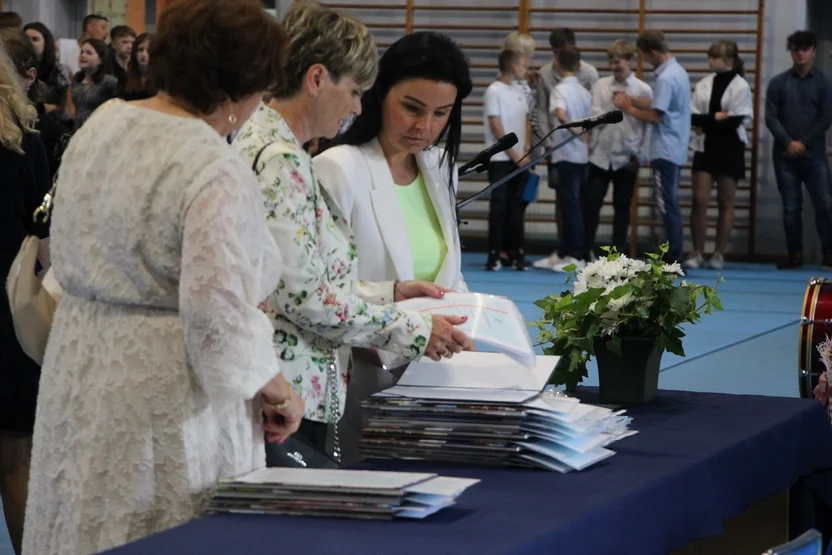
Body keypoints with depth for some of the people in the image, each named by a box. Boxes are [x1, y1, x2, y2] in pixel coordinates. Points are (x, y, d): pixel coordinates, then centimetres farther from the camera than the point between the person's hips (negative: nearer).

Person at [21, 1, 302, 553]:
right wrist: (277, 392, -10)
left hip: (78, 377, 8)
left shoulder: (98, 126, 5)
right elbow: (216, 311, -24)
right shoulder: (219, 174, -19)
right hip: (168, 396, -7)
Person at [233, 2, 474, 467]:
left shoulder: (264, 143, 15)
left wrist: (390, 292, 16)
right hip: (287, 401, -10)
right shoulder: (280, 162, -16)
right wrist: (413, 330, -11)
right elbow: (304, 298, -19)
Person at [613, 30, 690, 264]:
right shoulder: (677, 71, 12)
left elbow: (655, 115, -19)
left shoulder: (665, 78, -19)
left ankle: (673, 259, -5)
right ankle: (673, 257, 17)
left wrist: (628, 109, -6)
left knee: (667, 204, -6)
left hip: (666, 150, -10)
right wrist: (633, 100, 11)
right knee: (669, 204, 14)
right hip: (675, 148, 10)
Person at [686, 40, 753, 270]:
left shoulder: (740, 86, -6)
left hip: (729, 148, -3)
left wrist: (706, 122, -9)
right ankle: (697, 253, 3)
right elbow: (692, 116, 0)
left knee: (725, 203, 5)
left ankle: (719, 254, 10)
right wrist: (716, 117, -11)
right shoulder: (704, 83, 4)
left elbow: (736, 121, -12)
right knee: (700, 200, -3)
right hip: (705, 146, 3)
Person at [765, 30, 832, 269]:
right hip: (785, 155, 1)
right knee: (791, 207, 3)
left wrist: (803, 143, -10)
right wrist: (789, 142, -12)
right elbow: (771, 118, 1)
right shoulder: (778, 83, 6)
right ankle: (795, 254, 10)